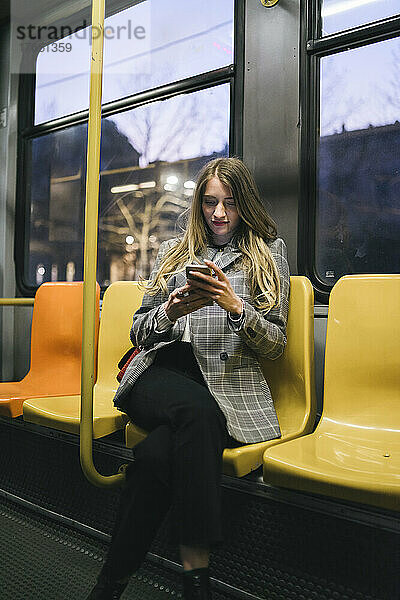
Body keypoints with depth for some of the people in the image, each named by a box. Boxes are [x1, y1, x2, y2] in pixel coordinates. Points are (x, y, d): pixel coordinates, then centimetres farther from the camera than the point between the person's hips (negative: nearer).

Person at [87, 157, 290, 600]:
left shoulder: (267, 252, 14)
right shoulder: (172, 251, 20)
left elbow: (275, 345, 6)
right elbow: (139, 333, 15)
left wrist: (235, 306, -13)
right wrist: (171, 311, -7)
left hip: (228, 384, -1)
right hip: (162, 374, 2)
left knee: (157, 452, -33)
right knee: (197, 413, -35)